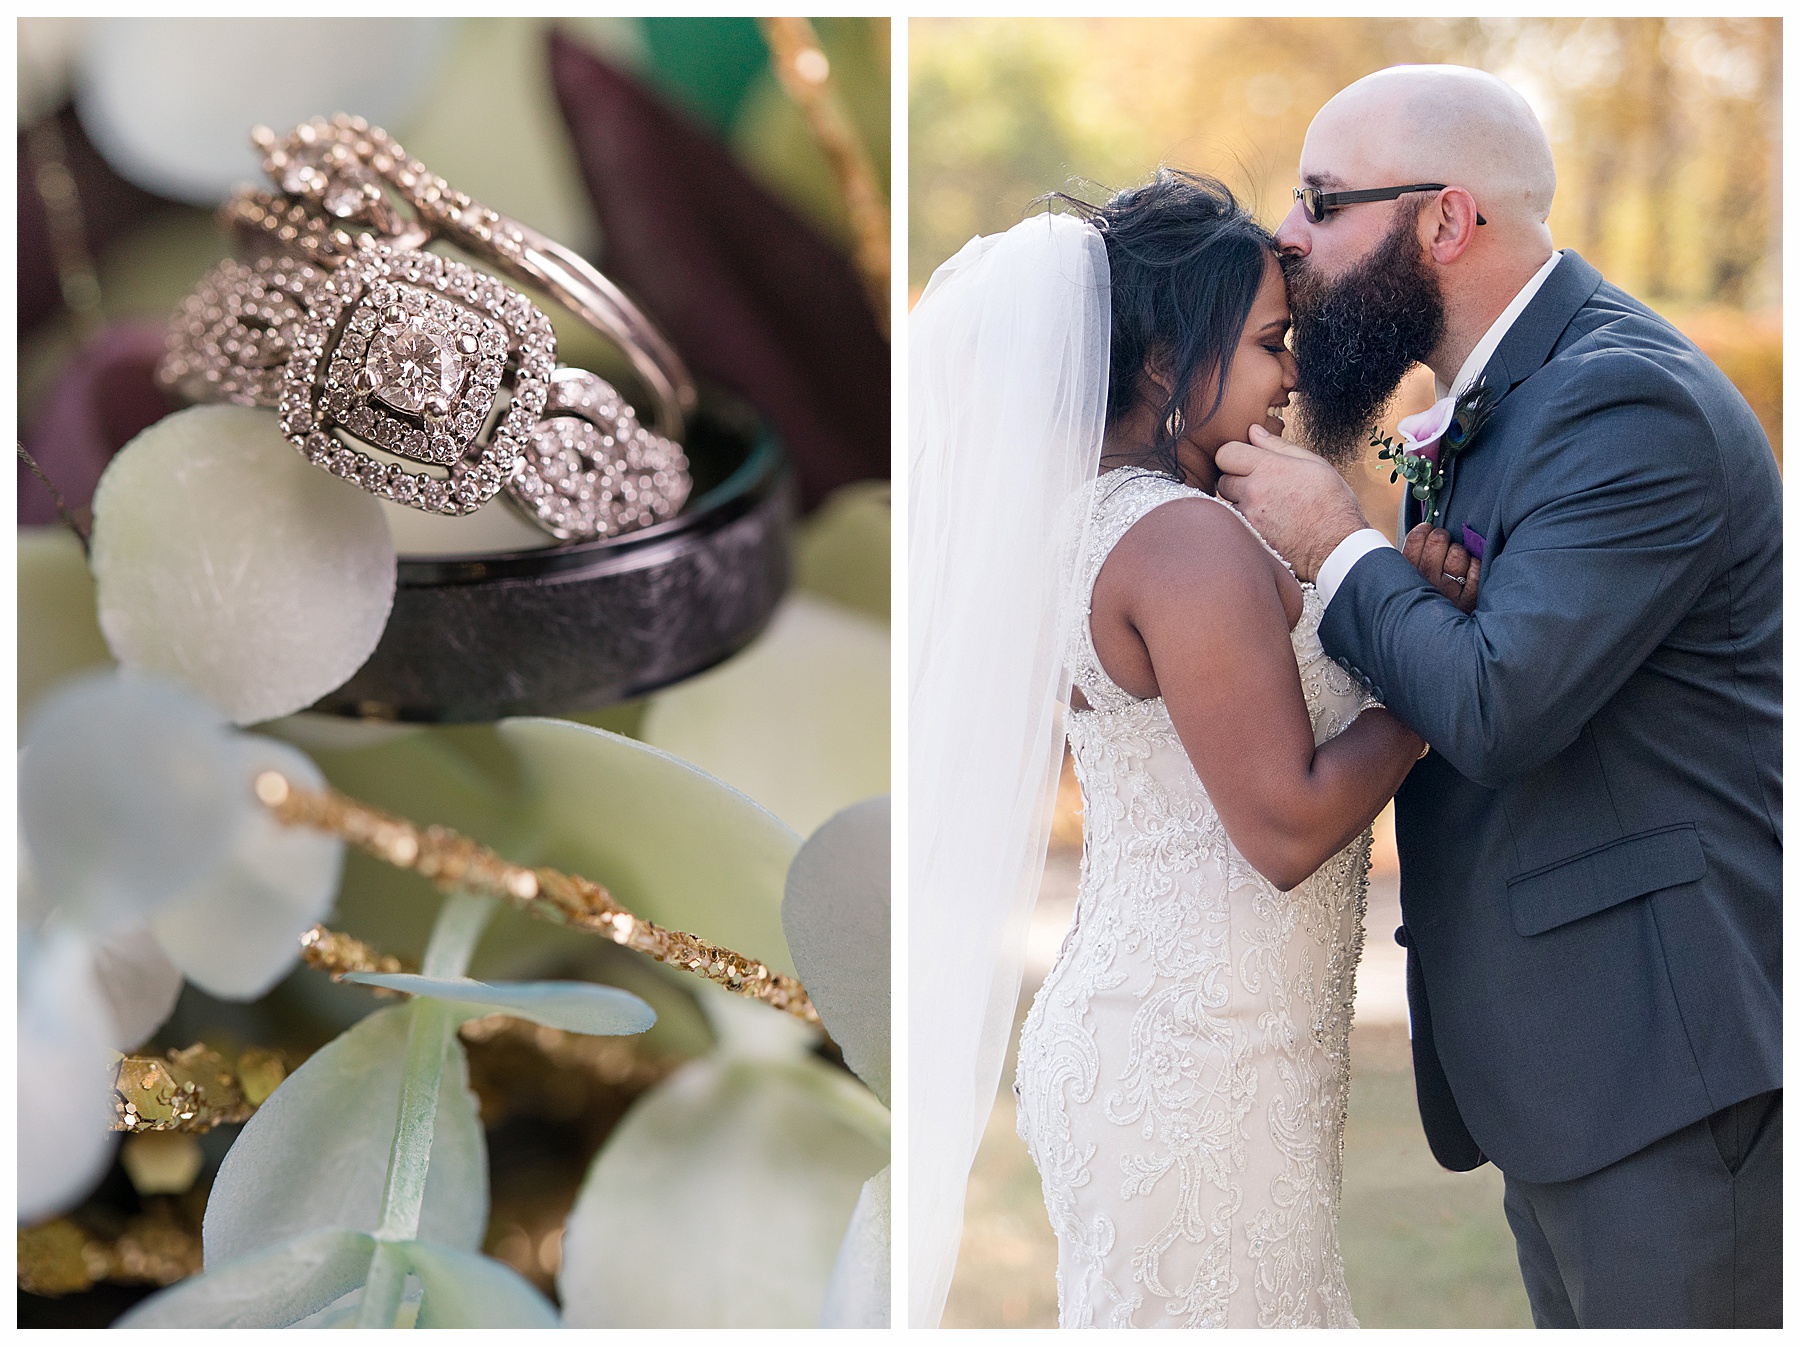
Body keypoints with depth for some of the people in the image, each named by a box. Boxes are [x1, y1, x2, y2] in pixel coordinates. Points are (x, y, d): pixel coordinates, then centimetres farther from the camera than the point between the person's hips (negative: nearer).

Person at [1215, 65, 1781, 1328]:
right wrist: (1423, 591, -6)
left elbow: (1500, 707, -26)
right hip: (1556, 1037, 10)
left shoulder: (1630, 400, -18)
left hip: (1664, 1035, -10)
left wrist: (1339, 547, -11)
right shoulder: (1492, 403, 14)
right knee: (1577, 1309, 18)